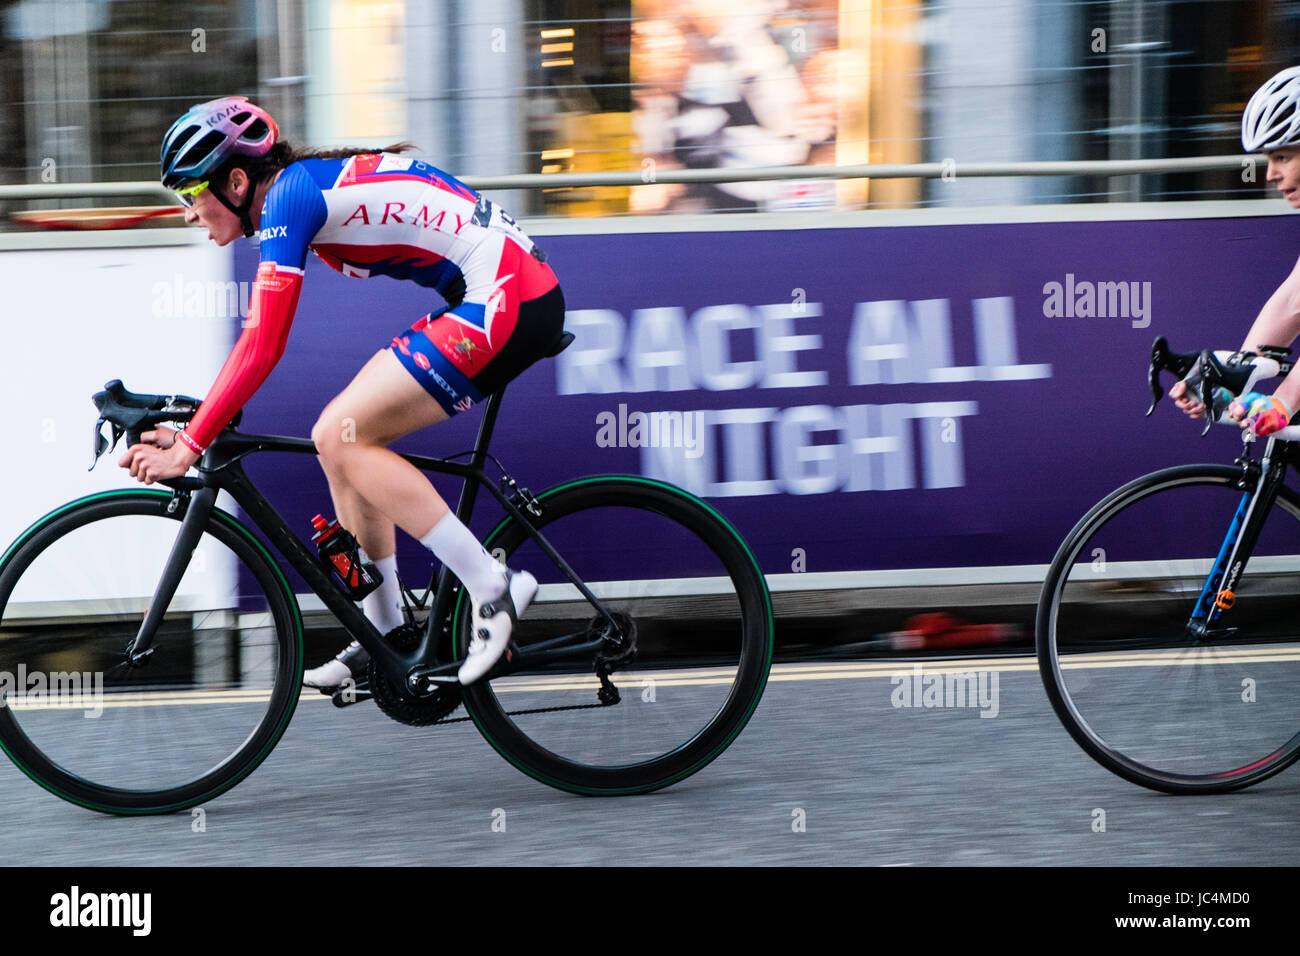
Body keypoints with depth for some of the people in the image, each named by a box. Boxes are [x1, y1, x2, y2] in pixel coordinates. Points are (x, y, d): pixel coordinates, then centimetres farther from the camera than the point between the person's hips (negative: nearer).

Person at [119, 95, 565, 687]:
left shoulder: (288, 196, -13)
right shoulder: (298, 186, 16)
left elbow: (262, 348, -17)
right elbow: (257, 336, 21)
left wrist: (190, 446, -12)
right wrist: (191, 427, 18)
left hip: (510, 301, -10)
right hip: (509, 298, 10)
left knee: (341, 437, -11)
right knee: (341, 438, 9)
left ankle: (492, 586, -11)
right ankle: (384, 637, 16)